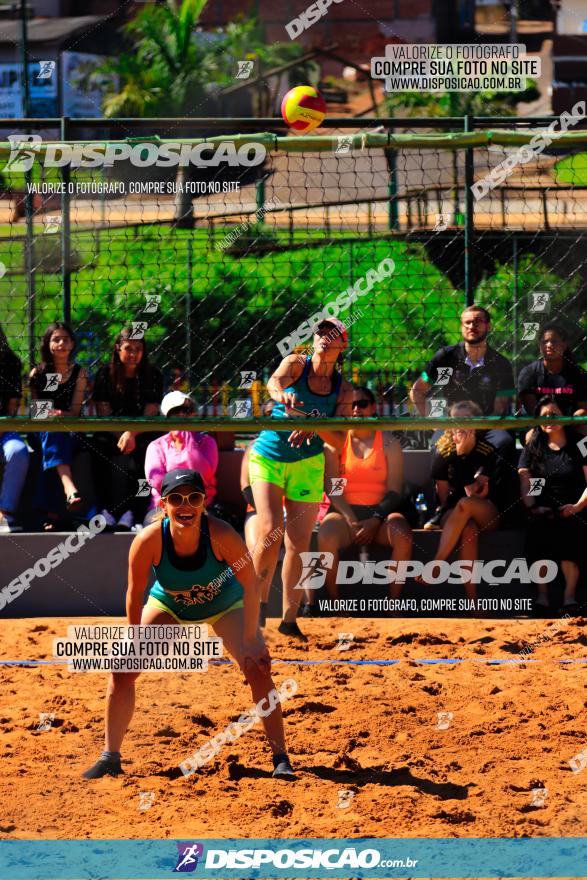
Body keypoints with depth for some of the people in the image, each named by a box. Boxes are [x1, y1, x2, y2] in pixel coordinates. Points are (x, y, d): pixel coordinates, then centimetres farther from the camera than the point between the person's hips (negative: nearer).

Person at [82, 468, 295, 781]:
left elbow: (250, 584, -24)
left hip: (224, 605, -1)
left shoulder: (221, 535, -37)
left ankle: (280, 758, -6)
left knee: (258, 668, -18)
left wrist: (250, 642, -24)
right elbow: (135, 594, -18)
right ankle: (110, 757, 6)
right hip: (168, 605, 1)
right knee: (122, 670, -8)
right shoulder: (149, 541, -34)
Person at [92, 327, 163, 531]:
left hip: (143, 434, -1)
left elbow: (150, 413, -1)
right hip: (111, 434, 1)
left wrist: (132, 434, -19)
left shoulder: (152, 376, 7)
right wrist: (122, 437, -14)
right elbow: (103, 412, 2)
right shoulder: (105, 375, 9)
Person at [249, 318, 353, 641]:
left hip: (308, 464, 3)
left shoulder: (343, 390, 1)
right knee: (270, 532, -19)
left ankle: (289, 619, 8)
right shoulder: (296, 364, -6)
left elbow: (339, 441, -5)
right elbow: (275, 381, -30)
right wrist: (282, 394, -54)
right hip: (268, 457, -3)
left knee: (299, 543, -1)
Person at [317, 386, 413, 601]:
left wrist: (375, 521, -14)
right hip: (345, 511, 0)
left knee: (403, 537, -34)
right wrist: (351, 522, -12)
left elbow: (394, 491, 2)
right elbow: (332, 488, 2)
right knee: (326, 537, -35)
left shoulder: (389, 444, 8)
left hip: (380, 510, 0)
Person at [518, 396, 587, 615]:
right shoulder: (532, 449, 17)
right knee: (539, 525, -31)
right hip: (543, 510, 2)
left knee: (568, 527, -34)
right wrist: (532, 507, -9)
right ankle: (542, 595, -35)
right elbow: (525, 483, 7)